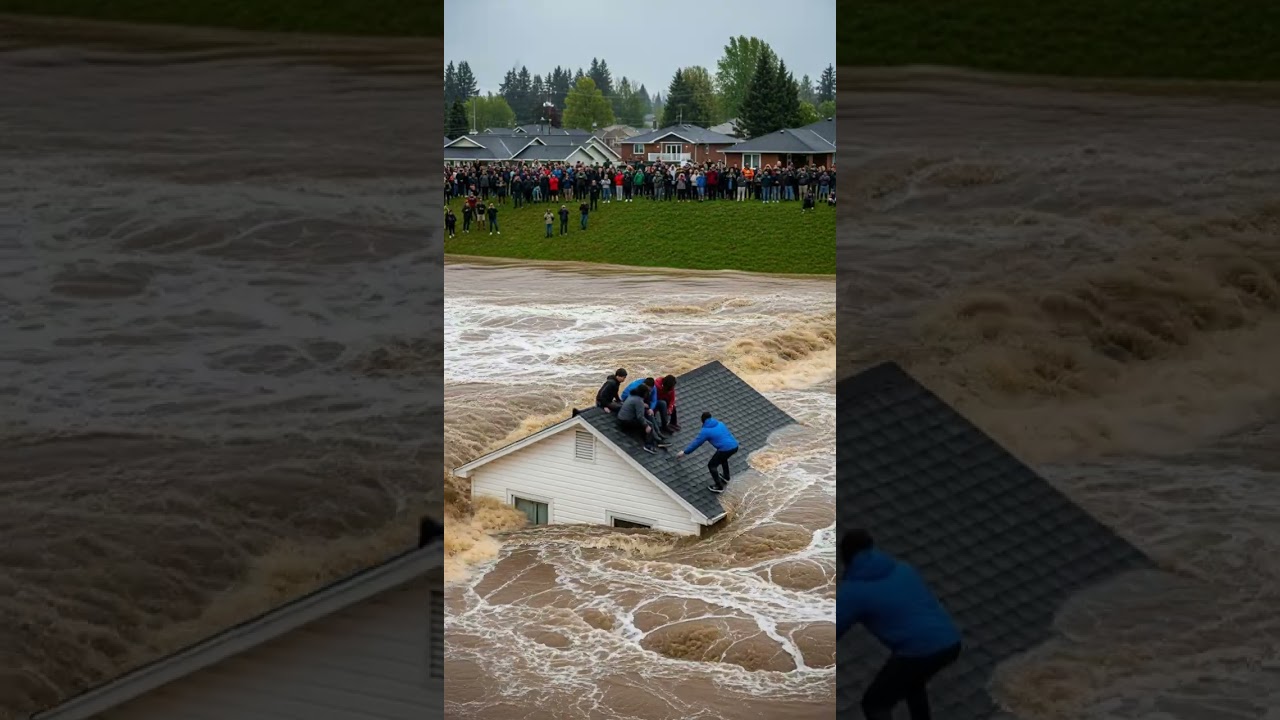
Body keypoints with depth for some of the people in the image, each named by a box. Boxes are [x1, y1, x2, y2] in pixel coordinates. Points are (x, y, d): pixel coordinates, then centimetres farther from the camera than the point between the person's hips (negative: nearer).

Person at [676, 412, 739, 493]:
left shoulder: (706, 431, 1)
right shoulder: (720, 424, 19)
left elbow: (696, 443, 8)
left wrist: (685, 452, 21)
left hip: (725, 449, -7)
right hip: (735, 446, 7)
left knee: (711, 465, 13)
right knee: (723, 458, 38)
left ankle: (719, 487, 17)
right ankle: (726, 478, 52)